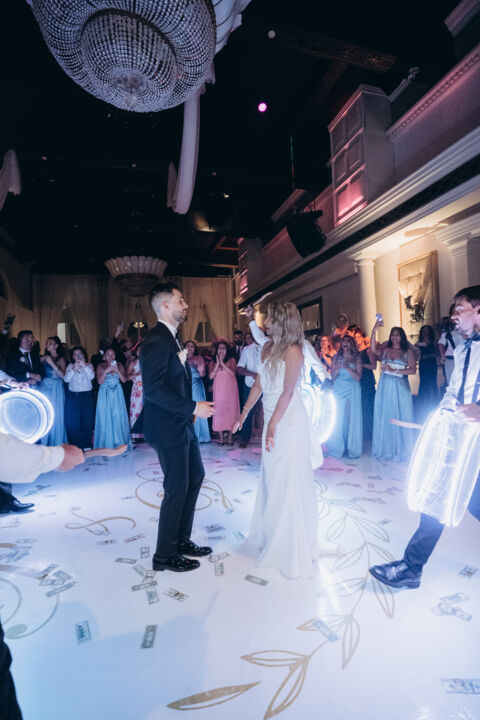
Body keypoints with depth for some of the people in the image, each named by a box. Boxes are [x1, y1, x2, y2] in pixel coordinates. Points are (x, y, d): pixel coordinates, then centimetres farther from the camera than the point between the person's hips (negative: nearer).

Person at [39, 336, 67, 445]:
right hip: (44, 388, 4)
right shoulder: (43, 358, 12)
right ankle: (43, 442, 15)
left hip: (56, 390, -3)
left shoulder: (61, 359, 1)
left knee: (55, 416, -2)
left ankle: (56, 443, 10)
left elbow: (63, 375, -11)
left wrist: (52, 363, -15)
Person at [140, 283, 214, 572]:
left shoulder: (171, 339, 13)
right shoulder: (156, 341, -18)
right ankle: (165, 555, 21)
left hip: (182, 424, 10)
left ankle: (182, 540, 35)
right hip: (168, 428, -10)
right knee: (177, 489, 1)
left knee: (196, 476, 19)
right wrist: (192, 407, -24)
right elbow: (153, 389, -26)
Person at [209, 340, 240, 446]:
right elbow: (211, 376, -1)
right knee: (218, 410, -2)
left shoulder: (231, 360, 5)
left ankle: (230, 437, 4)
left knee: (231, 410, -3)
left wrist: (223, 363, -11)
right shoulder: (213, 362, 10)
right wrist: (217, 364, -8)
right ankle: (221, 437, 5)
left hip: (230, 389, -1)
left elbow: (233, 373, -9)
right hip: (218, 389, 1)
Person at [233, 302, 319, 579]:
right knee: (271, 479, 17)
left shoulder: (293, 351, -14)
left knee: (288, 480, 2)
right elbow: (259, 383, 13)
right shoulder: (268, 347, 9)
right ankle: (270, 535, 35)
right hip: (273, 420, 8)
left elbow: (288, 392, -18)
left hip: (289, 421, -7)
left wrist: (272, 425, -20)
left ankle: (293, 547, 20)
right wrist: (245, 411, 14)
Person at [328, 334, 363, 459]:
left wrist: (347, 367, -13)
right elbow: (332, 377, 8)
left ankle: (352, 449, 6)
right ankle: (337, 448, 5)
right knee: (338, 419, -3)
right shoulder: (336, 357, 11)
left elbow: (358, 377, -3)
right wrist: (337, 369, -10)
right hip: (338, 389, 1)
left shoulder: (356, 358, 7)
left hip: (352, 390, -1)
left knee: (352, 418, -3)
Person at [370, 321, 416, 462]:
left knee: (400, 417, 1)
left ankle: (401, 450, 13)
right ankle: (385, 449, 17)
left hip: (400, 387, -2)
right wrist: (374, 331, -18)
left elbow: (413, 370, -7)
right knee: (384, 417, 6)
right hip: (385, 387, 2)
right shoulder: (385, 350, 8)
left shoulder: (408, 352, 3)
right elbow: (373, 349, -12)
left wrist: (394, 370, -13)